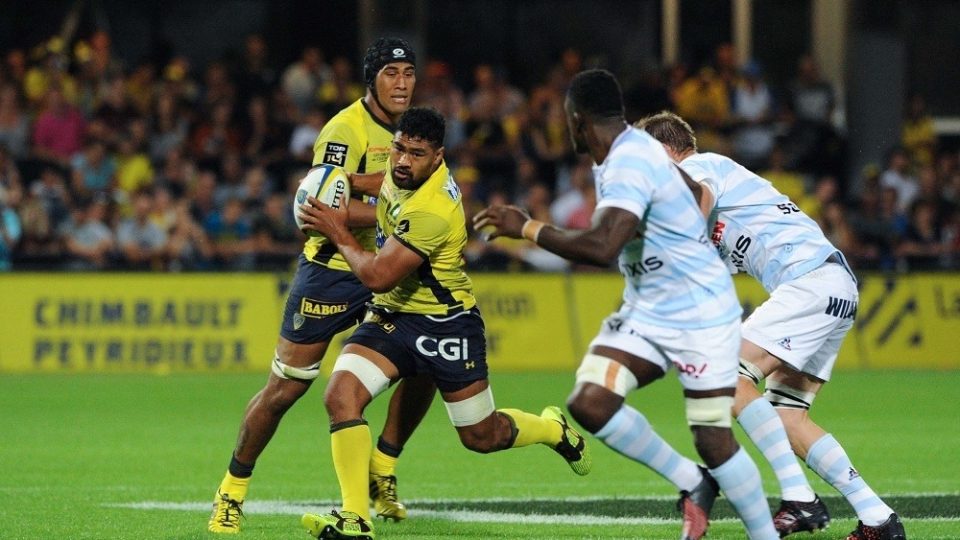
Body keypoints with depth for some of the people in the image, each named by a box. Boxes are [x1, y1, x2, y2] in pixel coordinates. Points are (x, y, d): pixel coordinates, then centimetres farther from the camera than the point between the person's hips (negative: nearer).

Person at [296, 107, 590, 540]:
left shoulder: (430, 213, -31)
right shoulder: (400, 174, -5)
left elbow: (378, 276, -29)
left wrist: (339, 233, -17)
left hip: (445, 325, -7)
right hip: (391, 316, 7)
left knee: (481, 437, 9)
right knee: (341, 395, -18)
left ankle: (555, 430, 43)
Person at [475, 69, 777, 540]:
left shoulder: (630, 164, -24)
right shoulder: (612, 159, 6)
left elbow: (602, 248, -36)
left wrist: (526, 229, -27)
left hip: (699, 316, -9)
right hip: (645, 311, 9)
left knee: (713, 442, -9)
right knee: (588, 403, -10)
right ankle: (692, 484, 5)